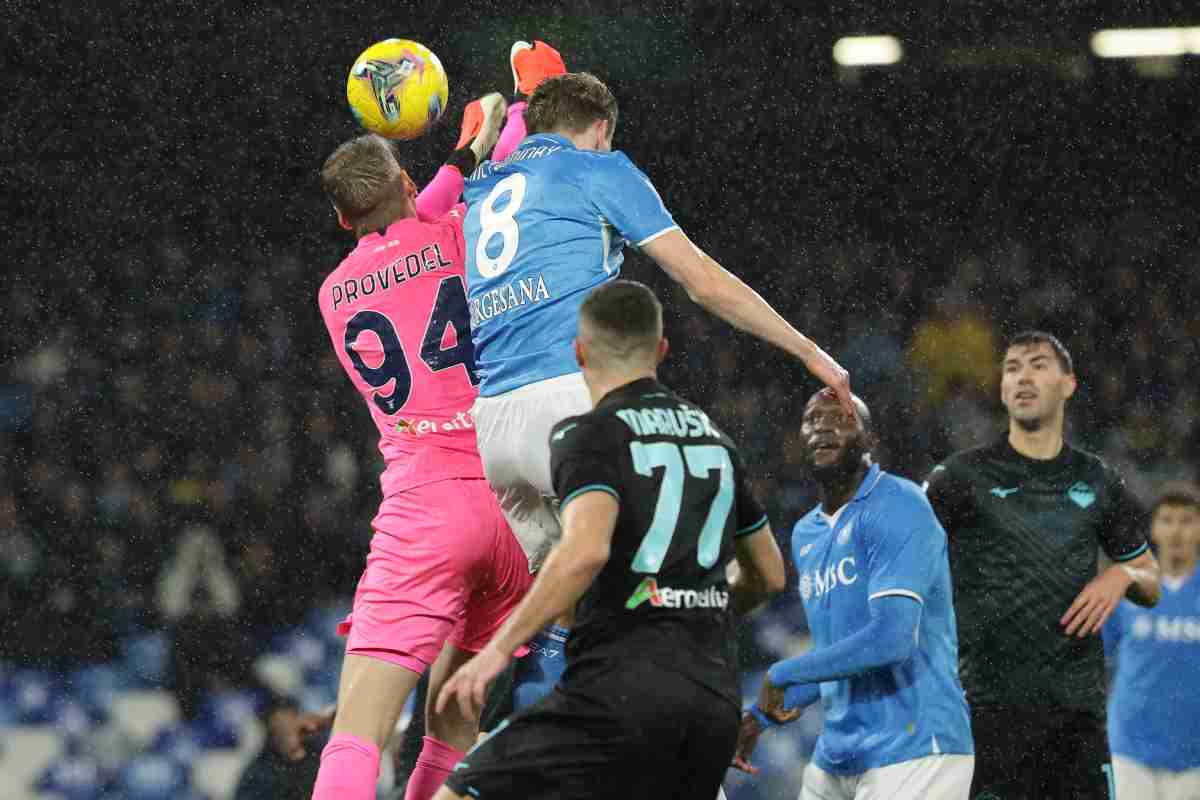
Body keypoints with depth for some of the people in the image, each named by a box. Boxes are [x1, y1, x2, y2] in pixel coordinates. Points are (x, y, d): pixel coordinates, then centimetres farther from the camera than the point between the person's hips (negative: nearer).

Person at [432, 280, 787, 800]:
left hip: (623, 684, -7)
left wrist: (499, 648, -16)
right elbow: (769, 576, 28)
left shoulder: (588, 435, -1)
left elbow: (586, 550, -20)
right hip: (717, 696, 7)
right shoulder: (714, 440, 19)